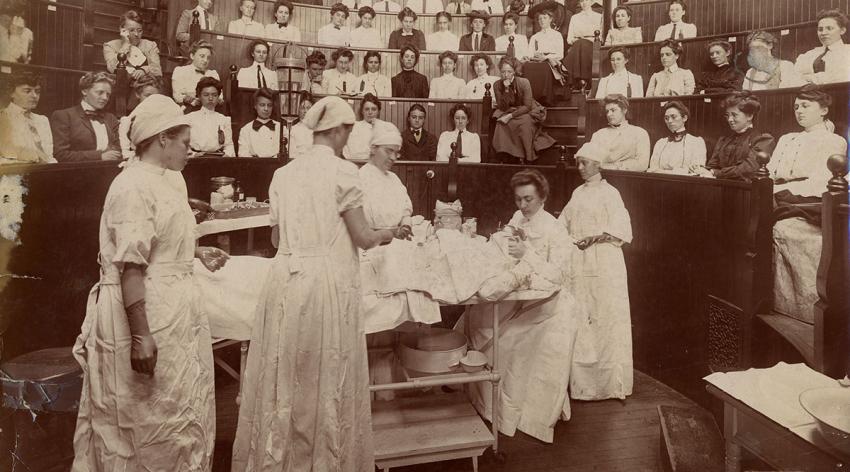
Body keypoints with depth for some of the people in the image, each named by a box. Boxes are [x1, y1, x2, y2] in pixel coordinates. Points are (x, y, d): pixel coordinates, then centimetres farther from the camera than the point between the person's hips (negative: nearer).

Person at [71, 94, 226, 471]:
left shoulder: (168, 180, 11)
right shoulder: (134, 186, -17)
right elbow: (130, 266, -23)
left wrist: (198, 252, 15)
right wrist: (140, 336, -25)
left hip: (174, 309, 9)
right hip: (145, 312, -9)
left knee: (181, 410, 18)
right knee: (145, 419, 5)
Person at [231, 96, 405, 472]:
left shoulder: (284, 173, 8)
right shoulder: (343, 171, -7)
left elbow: (276, 237, 12)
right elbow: (363, 238, -7)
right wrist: (390, 233, 12)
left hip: (286, 281, 5)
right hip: (328, 282, -5)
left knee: (284, 376, 15)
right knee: (328, 379, 9)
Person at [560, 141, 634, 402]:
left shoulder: (609, 193, -3)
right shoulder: (578, 193, 16)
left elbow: (620, 228, -11)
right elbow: (564, 222, 17)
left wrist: (593, 238, -21)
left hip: (603, 265, -6)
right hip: (578, 265, 6)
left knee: (605, 319, -3)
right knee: (580, 321, 7)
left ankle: (611, 382, 6)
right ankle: (581, 379, 16)